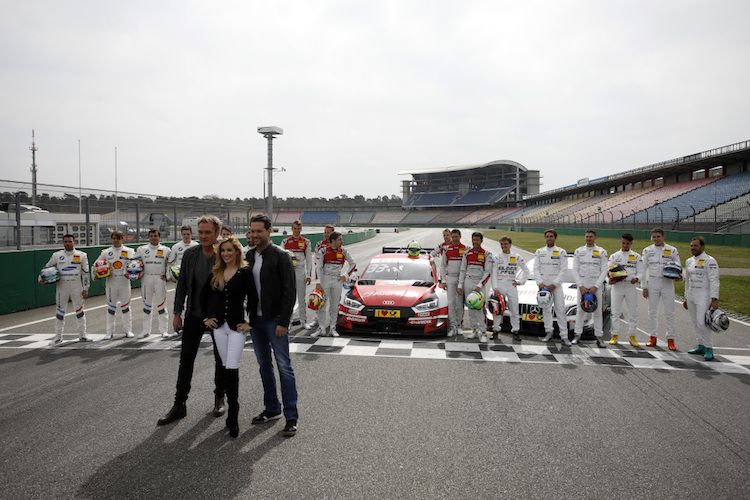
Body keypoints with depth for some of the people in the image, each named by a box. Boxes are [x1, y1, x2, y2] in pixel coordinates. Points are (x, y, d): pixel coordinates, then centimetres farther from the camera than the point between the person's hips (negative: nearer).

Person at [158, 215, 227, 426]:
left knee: (221, 360, 10)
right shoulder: (190, 254, -2)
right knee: (186, 359, 6)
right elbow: (182, 284, 5)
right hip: (194, 315, 3)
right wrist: (177, 313, 2)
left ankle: (219, 398, 30)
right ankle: (179, 404, 16)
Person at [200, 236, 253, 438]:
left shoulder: (245, 272, -9)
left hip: (237, 326, -5)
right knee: (226, 367, 12)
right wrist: (207, 317, 13)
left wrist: (249, 322, -11)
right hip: (219, 325, 5)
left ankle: (232, 418, -5)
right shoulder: (215, 272, 7)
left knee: (232, 368, -10)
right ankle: (232, 406, 25)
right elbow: (204, 295, 18)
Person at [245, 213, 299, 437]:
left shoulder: (280, 256, -9)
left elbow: (289, 291, -13)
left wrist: (283, 322, -18)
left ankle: (291, 417, 0)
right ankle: (272, 409, 26)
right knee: (264, 366, 14)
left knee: (284, 367, -5)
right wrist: (246, 316, 8)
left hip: (274, 320, -7)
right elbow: (246, 288, 16)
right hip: (255, 319, 7)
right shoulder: (249, 256, 11)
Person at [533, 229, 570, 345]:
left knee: (560, 310, -6)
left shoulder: (561, 252, 4)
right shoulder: (539, 252, 11)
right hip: (543, 285, 2)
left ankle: (564, 336, -4)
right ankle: (549, 332, 16)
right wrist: (540, 283, -7)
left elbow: (563, 270, -2)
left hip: (556, 285, -2)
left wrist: (554, 284, -12)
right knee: (546, 310, 6)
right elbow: (536, 269, 6)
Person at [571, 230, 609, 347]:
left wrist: (596, 287, -10)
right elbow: (575, 270, 5)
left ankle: (599, 337, 5)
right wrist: (580, 286, -7)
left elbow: (604, 271, 0)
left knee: (597, 311, 0)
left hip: (596, 286, -1)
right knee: (580, 311, 1)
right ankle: (577, 335, 8)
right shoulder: (578, 251, 8)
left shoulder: (602, 252, 4)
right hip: (582, 285, 1)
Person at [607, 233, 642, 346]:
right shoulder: (614, 256, 12)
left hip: (631, 286, 0)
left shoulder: (637, 256, 10)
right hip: (617, 286, 0)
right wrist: (610, 280, -13)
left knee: (633, 312, 0)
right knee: (615, 312, 0)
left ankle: (632, 337, 9)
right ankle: (615, 335, 8)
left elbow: (640, 272, 6)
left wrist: (636, 279, -16)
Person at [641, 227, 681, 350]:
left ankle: (670, 339, 5)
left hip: (667, 283, -1)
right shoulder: (647, 250, 6)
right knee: (652, 311, 5)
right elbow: (643, 269, 8)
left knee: (669, 312, -2)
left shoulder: (672, 250, 3)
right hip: (652, 283, 1)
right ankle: (653, 337, 16)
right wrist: (644, 287, 3)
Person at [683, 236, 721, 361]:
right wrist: (686, 298, 21)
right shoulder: (689, 261, 14)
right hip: (691, 295, 7)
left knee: (702, 322, -13)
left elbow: (714, 281, -16)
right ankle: (701, 346, 17)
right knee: (696, 322, 9)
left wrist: (714, 299, -22)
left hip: (704, 295, -7)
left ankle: (709, 348, -2)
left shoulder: (709, 261, -9)